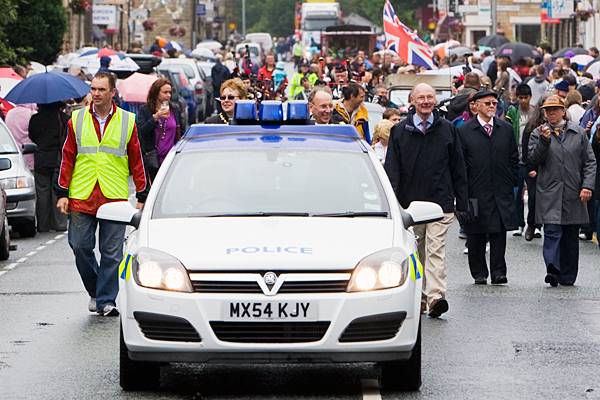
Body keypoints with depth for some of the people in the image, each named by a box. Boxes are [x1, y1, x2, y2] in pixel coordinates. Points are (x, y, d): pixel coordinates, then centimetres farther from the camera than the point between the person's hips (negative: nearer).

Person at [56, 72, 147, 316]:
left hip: (114, 198, -1)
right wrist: (62, 193, 3)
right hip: (81, 196, 1)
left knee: (112, 253, -1)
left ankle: (106, 300, 5)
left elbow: (136, 161, 8)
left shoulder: (127, 121, 5)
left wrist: (142, 197, 6)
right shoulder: (77, 120, 7)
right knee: (80, 247, 1)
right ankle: (95, 291, 22)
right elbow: (67, 158, 9)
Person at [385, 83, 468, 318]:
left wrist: (461, 201, 6)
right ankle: (419, 297, 21)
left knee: (435, 250, -12)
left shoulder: (447, 130, 7)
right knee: (415, 253, 10)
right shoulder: (400, 131, 6)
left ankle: (435, 296, -22)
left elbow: (458, 168, 9)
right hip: (410, 201, 2)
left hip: (439, 201, -2)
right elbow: (392, 168, 2)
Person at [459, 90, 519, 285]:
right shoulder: (464, 131, 0)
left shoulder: (506, 129, 10)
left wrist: (510, 181, 7)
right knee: (475, 236, 2)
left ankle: (498, 272, -2)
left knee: (499, 232, -4)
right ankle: (479, 273, 11)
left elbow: (514, 159, 15)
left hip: (501, 192, 2)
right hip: (476, 193, -2)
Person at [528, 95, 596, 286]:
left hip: (574, 194, 2)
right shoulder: (538, 134, 7)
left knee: (571, 237, 7)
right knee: (552, 232, -16)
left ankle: (568, 276, 15)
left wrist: (587, 186, -4)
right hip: (549, 193, -2)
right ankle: (553, 270, -24)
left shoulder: (578, 133, 9)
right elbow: (534, 159, -3)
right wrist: (544, 141, -17)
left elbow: (590, 161, 7)